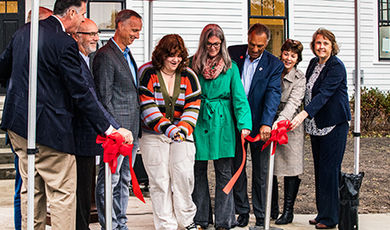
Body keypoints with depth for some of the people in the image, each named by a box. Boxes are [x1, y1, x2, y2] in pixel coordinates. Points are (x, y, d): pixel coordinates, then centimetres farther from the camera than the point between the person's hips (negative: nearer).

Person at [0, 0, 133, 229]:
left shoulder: (24, 32, 8)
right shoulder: (65, 43, -16)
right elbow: (81, 93, -17)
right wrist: (111, 128, -13)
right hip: (48, 129, -8)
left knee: (31, 190, 17)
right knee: (63, 193, 0)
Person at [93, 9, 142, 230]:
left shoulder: (127, 55, 18)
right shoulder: (105, 56, -11)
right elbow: (104, 98, -15)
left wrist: (135, 131, 18)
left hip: (131, 130, 9)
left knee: (125, 179, 14)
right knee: (110, 180, -2)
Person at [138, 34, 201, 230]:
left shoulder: (188, 76, 5)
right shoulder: (147, 73, -6)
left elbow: (192, 107, 1)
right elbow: (147, 107, -14)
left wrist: (184, 128, -17)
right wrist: (168, 129, -24)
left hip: (182, 134, 2)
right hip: (153, 135, -2)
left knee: (184, 176, -6)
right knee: (160, 180, -2)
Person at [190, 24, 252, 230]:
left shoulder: (230, 67, 2)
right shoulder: (193, 64, 4)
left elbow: (239, 97, -3)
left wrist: (244, 124, -15)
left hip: (222, 123, -1)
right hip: (198, 122, 1)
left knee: (224, 173, 1)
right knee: (198, 171, 7)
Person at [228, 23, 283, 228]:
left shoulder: (274, 65, -4)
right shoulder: (233, 53, 0)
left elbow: (273, 94, -15)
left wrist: (266, 123, -28)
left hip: (259, 125, -2)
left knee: (260, 173, 6)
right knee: (236, 168, 10)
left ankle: (261, 216, 17)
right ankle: (242, 211, 22)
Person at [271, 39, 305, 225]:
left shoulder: (300, 79, -4)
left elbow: (293, 103, -17)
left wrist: (280, 121, -32)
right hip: (270, 125, 4)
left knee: (290, 168, -1)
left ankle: (288, 210, 9)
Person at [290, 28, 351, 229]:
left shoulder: (336, 66, -13)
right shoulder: (313, 63, 11)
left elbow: (324, 94, -24)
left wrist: (303, 115, -34)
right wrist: (304, 118, 12)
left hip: (333, 125, -8)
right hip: (316, 125, 8)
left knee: (329, 169, -6)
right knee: (319, 168, 11)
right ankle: (322, 213, 20)